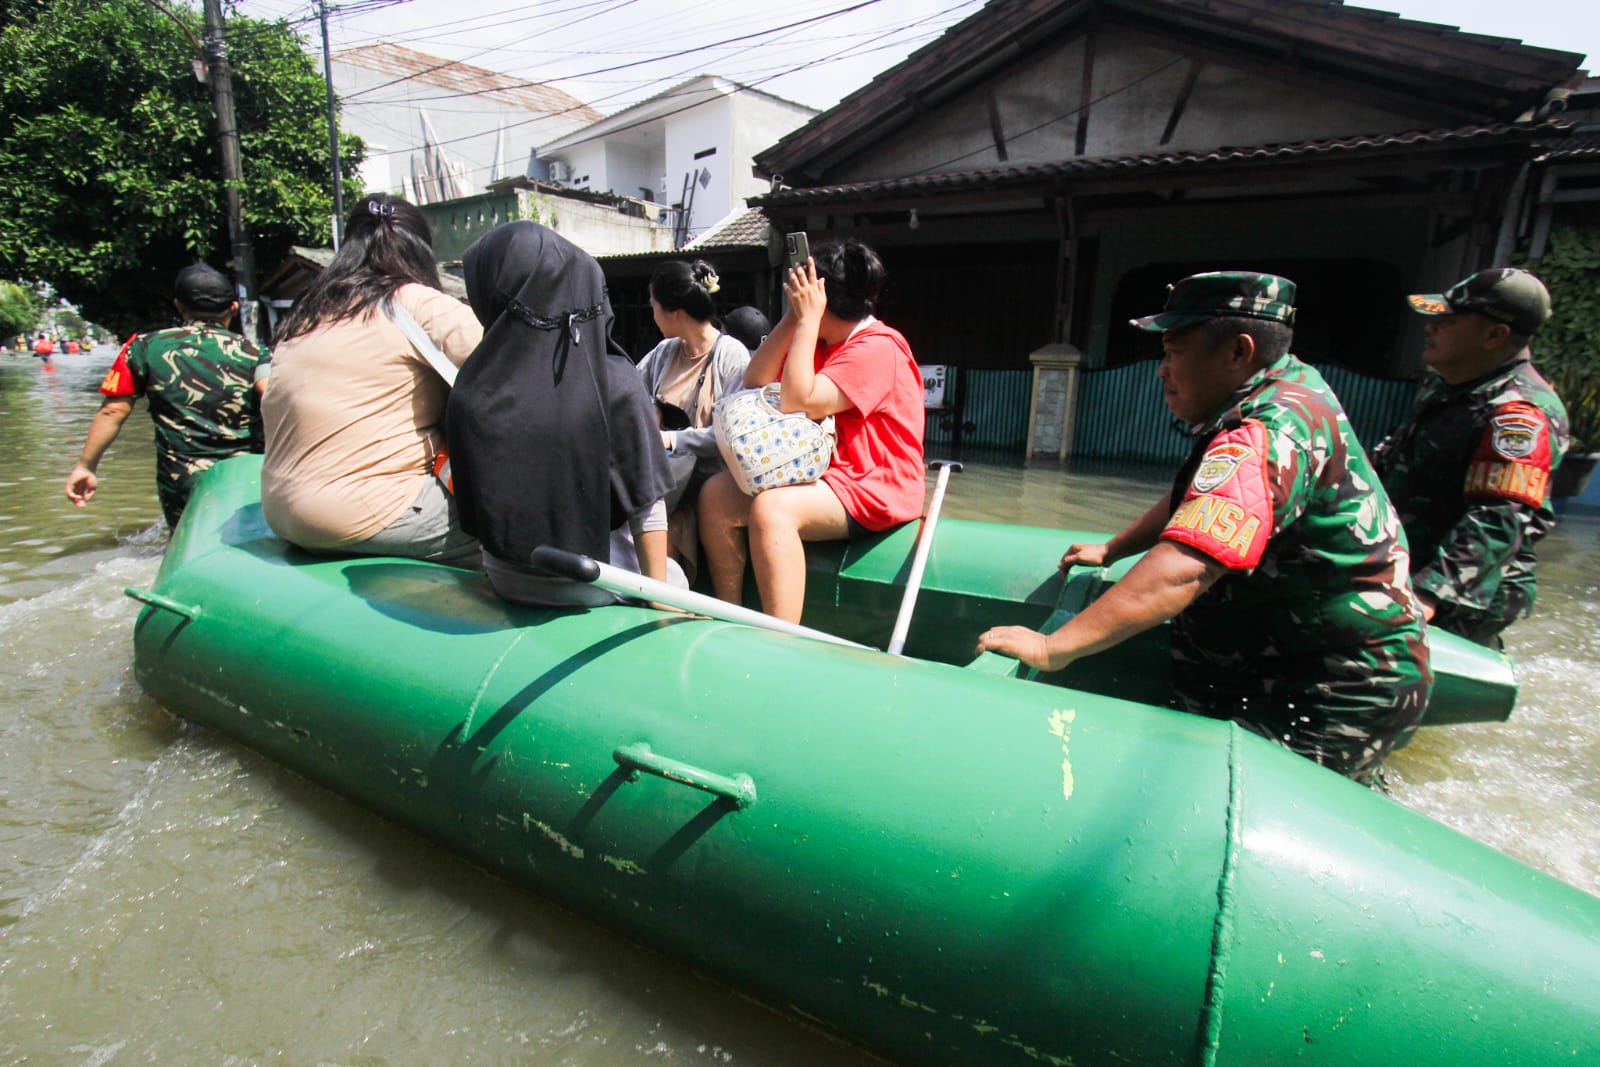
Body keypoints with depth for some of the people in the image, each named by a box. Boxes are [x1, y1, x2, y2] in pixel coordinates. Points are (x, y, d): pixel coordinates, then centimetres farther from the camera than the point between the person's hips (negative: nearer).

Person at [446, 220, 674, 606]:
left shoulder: (469, 394, -12)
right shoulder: (615, 382, -19)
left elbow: (470, 513, -4)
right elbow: (646, 502, -15)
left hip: (505, 580, 4)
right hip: (592, 582, -3)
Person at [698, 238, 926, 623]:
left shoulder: (878, 347, -15)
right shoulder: (818, 340, 16)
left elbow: (799, 401, -24)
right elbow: (755, 383, 10)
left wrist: (807, 319, -17)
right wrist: (793, 317, 3)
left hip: (873, 489, -9)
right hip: (820, 474, 10)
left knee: (771, 508, -34)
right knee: (716, 494, -4)